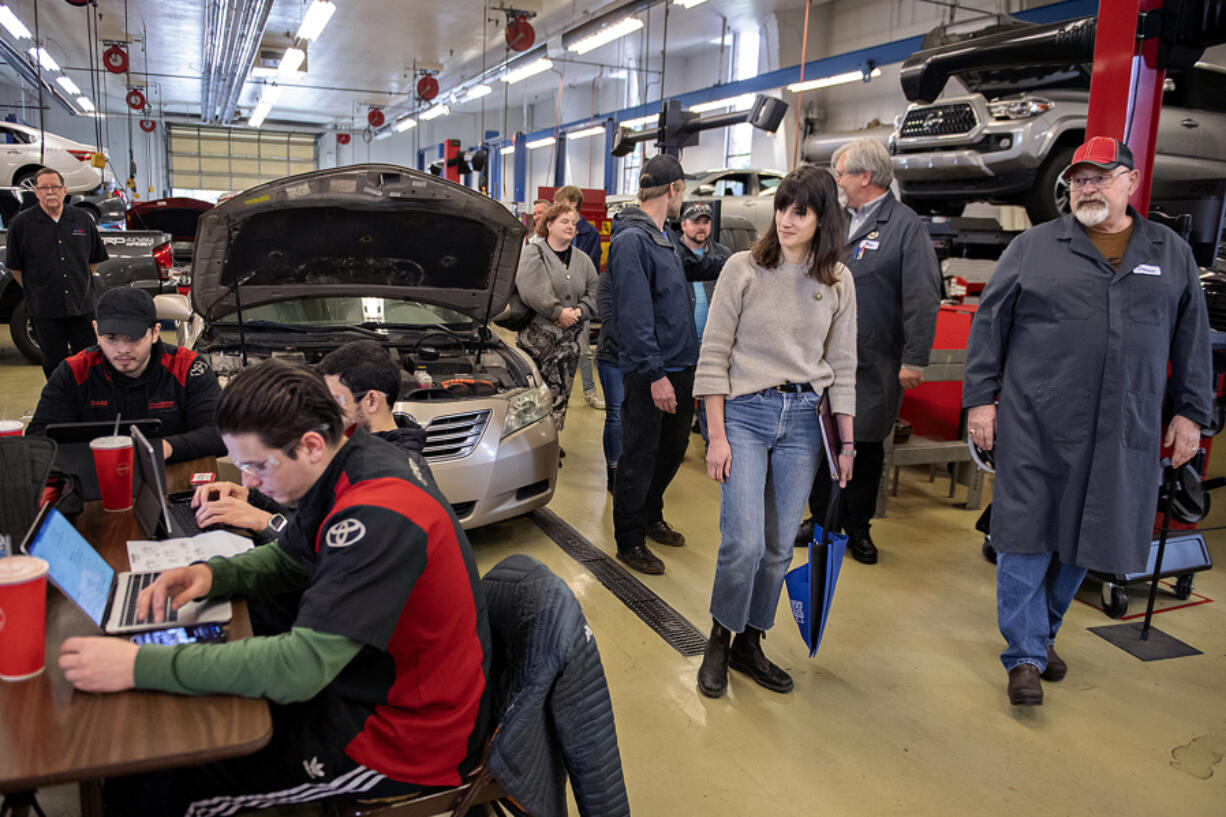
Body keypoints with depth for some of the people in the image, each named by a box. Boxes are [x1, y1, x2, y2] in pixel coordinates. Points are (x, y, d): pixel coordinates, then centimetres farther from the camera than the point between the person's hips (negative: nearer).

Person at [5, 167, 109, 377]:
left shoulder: (82, 219, 6)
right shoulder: (22, 223, -1)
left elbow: (94, 259, 16)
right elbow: (15, 267, 4)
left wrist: (82, 284, 12)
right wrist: (34, 291, 2)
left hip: (82, 306, 2)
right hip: (44, 310, -2)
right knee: (54, 363, 8)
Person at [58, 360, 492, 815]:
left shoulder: (377, 517, -31)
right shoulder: (351, 466, 0)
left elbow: (301, 667, -33)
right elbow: (289, 560, 15)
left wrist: (140, 666, -27)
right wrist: (212, 574, -5)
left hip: (403, 740, -9)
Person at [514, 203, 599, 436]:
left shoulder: (583, 261, 15)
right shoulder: (533, 254, -2)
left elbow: (593, 294, 12)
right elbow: (532, 291, -16)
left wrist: (579, 311, -7)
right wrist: (558, 312, -17)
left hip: (569, 338, 5)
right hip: (536, 335, -5)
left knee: (560, 393, 6)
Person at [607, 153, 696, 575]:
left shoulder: (665, 237, 15)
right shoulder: (631, 240, -16)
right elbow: (634, 315, -22)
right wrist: (655, 374, -24)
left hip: (680, 365, 9)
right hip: (649, 371, -9)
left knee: (672, 449, 19)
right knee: (640, 456, 1)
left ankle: (650, 516, 37)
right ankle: (629, 541, 15)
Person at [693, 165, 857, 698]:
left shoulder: (838, 282, 6)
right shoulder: (744, 269, -3)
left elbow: (843, 365, 9)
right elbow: (713, 354, -4)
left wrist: (848, 442, 7)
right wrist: (717, 434, -8)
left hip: (803, 418, 3)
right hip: (744, 412, -3)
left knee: (779, 546, 6)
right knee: (744, 540, -11)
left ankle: (749, 644, 26)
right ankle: (719, 640, 14)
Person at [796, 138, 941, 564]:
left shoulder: (905, 225, -8)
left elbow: (922, 298, -13)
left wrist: (914, 359, -17)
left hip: (873, 364, -6)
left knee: (866, 447, 7)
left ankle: (858, 528, 22)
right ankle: (822, 519, 26)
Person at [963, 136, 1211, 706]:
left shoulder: (1172, 255, 12)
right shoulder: (1033, 247, 4)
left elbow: (1192, 339, 15)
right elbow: (989, 325, 3)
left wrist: (1190, 412, 10)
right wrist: (980, 399, -2)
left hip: (1123, 434, 3)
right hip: (1036, 427, -2)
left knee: (1083, 541, 12)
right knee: (1026, 538, -2)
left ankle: (1042, 633, 32)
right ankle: (1025, 657, 9)